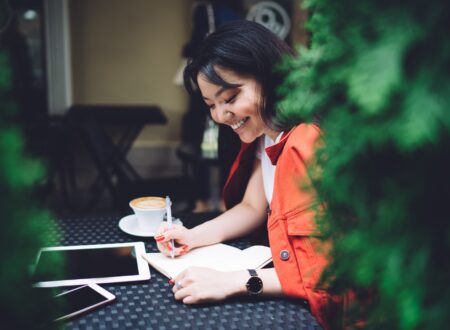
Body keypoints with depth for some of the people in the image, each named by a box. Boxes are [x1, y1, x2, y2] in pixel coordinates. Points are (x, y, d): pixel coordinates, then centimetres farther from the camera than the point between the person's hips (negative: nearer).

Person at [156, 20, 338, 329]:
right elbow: (252, 208, 9)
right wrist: (192, 237, -7)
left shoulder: (314, 143, -27)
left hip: (332, 305, -7)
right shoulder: (263, 134, 1)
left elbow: (338, 268, -28)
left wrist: (232, 282, -30)